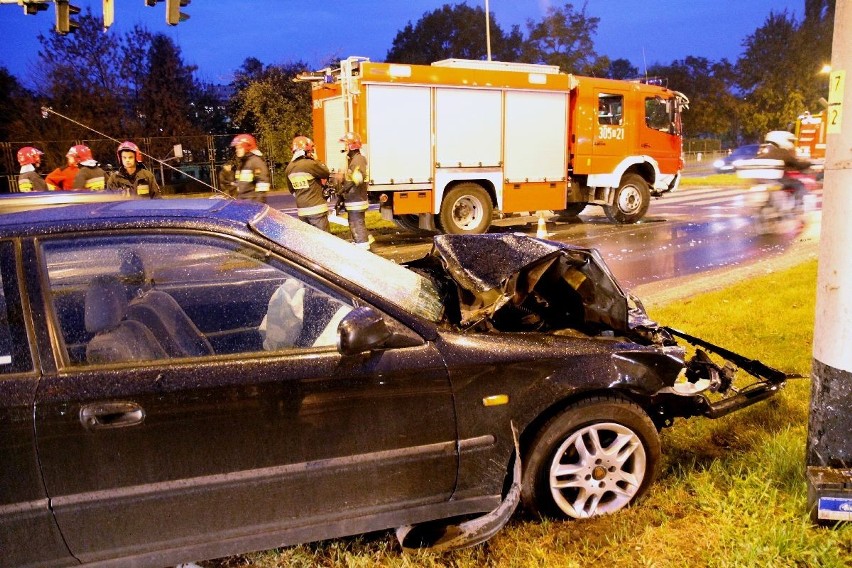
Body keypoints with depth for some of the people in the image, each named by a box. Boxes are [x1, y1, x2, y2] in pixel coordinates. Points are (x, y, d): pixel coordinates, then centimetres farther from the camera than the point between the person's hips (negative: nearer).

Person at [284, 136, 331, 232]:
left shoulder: (289, 168, 7)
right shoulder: (310, 163, -16)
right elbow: (326, 173, -1)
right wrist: (315, 160, 5)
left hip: (301, 210, 7)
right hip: (317, 208, -7)